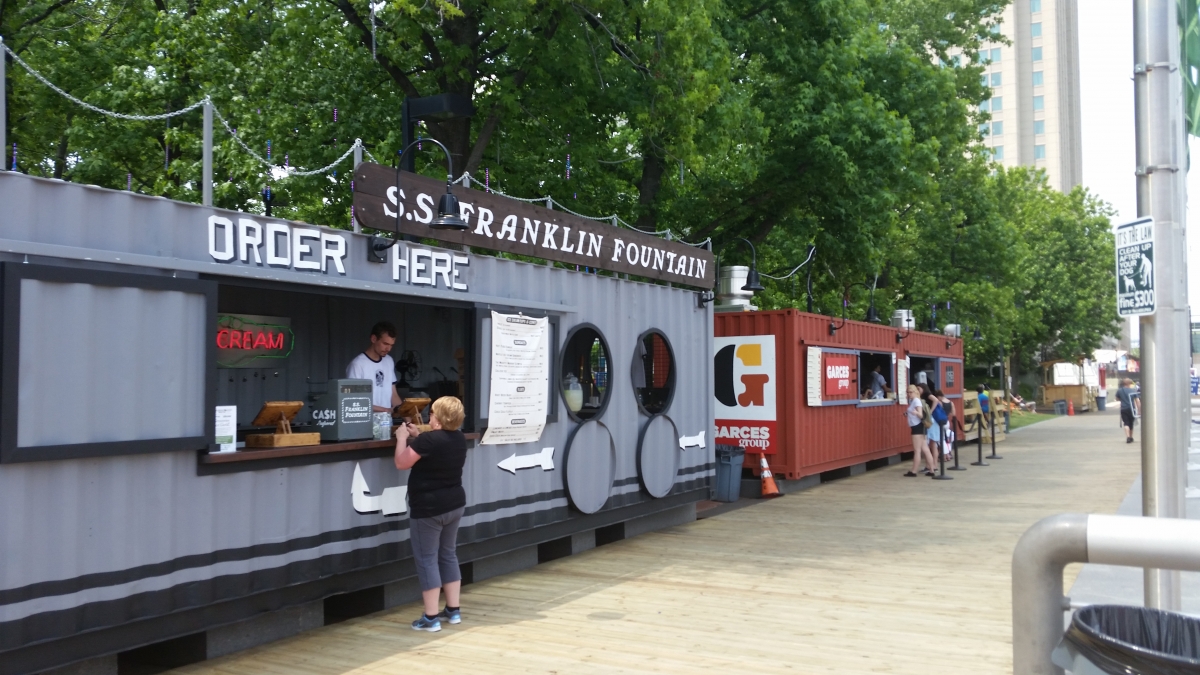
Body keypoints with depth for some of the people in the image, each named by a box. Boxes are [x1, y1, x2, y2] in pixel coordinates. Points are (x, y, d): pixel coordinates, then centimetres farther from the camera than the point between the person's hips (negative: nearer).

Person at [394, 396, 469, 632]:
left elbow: (401, 463, -13)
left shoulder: (429, 439, -21)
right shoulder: (459, 439, 5)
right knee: (448, 554, 17)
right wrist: (417, 436, 15)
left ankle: (431, 617, 2)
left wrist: (402, 438, 0)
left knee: (427, 559, 0)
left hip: (429, 508, -8)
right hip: (454, 504, 8)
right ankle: (453, 610, 22)